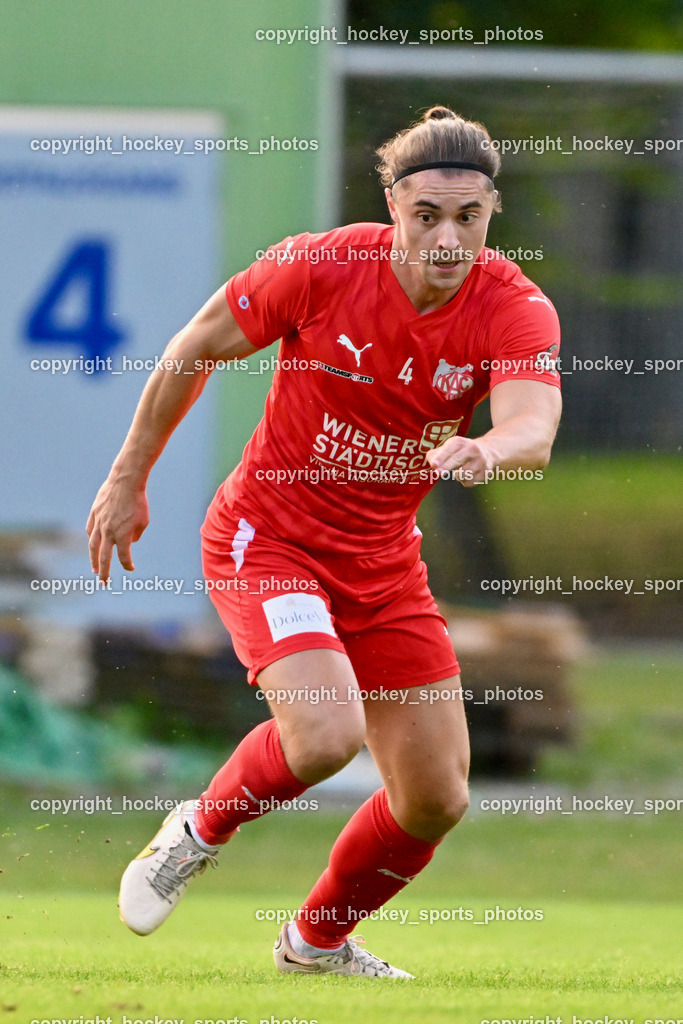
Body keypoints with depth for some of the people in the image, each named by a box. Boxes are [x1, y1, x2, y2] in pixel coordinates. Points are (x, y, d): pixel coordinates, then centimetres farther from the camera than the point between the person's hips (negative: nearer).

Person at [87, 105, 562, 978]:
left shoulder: (514, 308, -16)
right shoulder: (321, 268, -20)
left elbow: (533, 430, -34)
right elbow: (195, 350, -5)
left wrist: (486, 451, -57)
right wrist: (128, 479, 2)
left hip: (384, 561, 4)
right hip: (267, 536, -4)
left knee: (436, 798, 6)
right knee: (326, 733, -28)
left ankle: (318, 941, 34)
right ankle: (201, 831, 4)